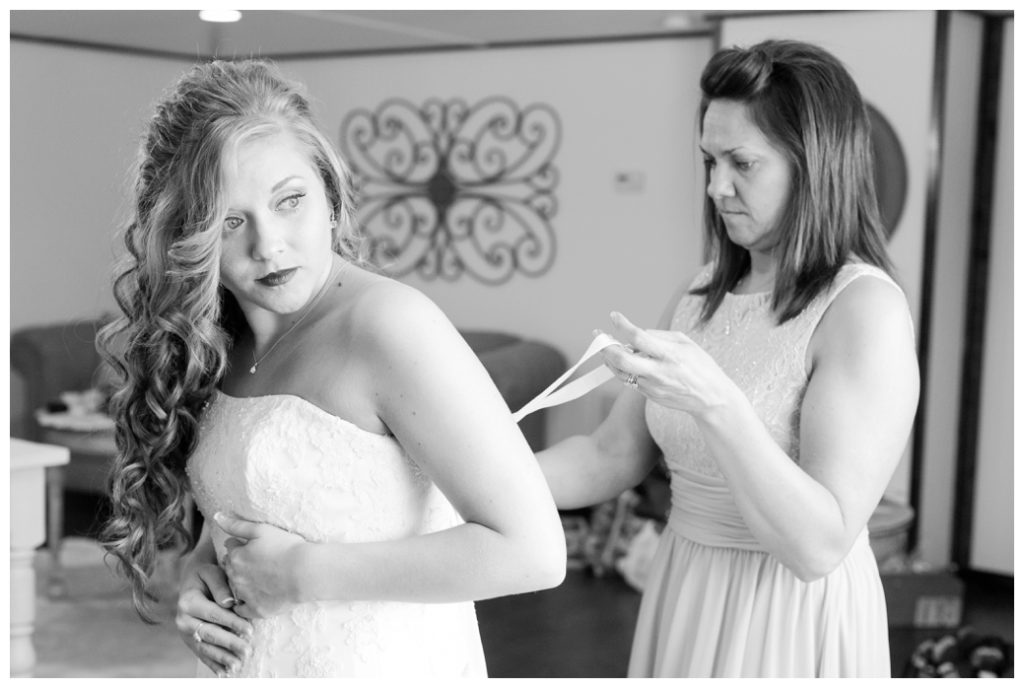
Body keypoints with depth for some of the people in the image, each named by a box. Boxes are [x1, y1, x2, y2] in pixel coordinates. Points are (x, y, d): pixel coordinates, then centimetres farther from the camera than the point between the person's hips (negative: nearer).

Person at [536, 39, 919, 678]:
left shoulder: (867, 308, -17)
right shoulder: (701, 296, 4)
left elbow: (818, 546, -23)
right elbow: (610, 457, 7)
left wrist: (714, 403, -33)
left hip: (790, 622, -6)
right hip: (685, 601, 6)